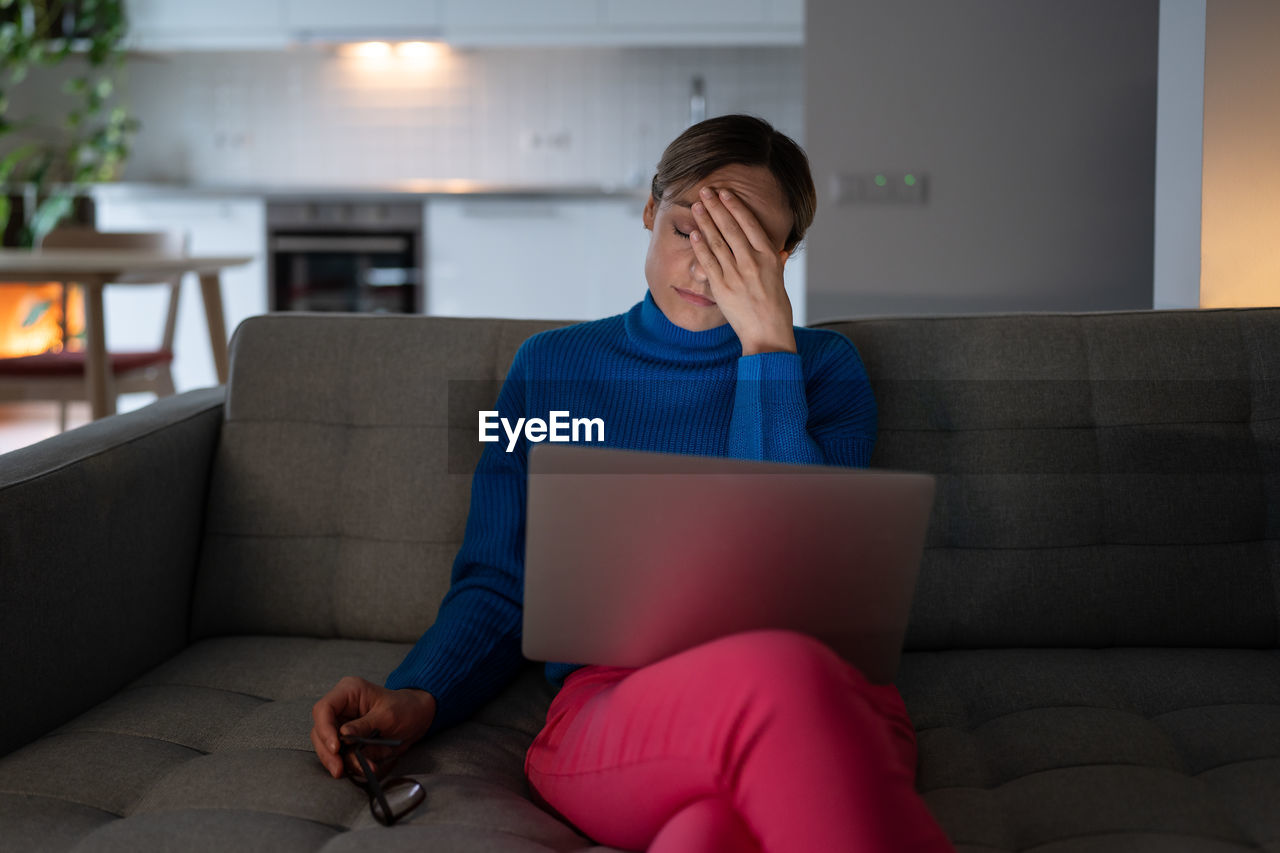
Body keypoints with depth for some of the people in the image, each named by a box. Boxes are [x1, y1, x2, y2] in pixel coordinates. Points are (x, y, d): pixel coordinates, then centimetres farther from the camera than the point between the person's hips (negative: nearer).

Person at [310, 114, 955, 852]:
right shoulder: (551, 365, 22)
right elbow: (497, 584, 19)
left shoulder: (823, 367, 18)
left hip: (828, 696, -1)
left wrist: (767, 343, 0)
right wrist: (415, 700, -1)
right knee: (770, 675, -38)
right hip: (609, 704, 1)